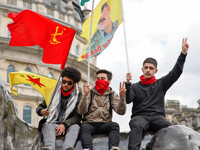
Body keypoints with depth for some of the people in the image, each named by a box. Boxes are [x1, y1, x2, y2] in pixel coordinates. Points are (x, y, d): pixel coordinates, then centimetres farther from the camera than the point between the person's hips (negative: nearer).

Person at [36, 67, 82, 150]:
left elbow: (77, 117, -1)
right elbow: (39, 107, 19)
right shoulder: (53, 92, 14)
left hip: (67, 126, -1)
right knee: (48, 126, -33)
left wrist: (64, 124, -19)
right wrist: (41, 111, -8)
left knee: (75, 127, -33)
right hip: (53, 123, 1)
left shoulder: (78, 96, 9)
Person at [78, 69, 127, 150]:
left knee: (115, 125, -30)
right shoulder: (90, 93, 13)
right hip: (89, 123, 0)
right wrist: (85, 95, -16)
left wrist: (122, 97, -17)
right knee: (84, 127, -33)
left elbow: (121, 112, -1)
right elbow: (81, 112, -1)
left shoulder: (112, 95, 15)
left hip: (104, 124, 0)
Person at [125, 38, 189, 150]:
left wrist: (183, 53, 8)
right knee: (136, 126, -37)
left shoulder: (160, 84, 22)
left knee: (170, 128, -32)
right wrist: (128, 84, -14)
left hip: (158, 117, 1)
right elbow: (127, 100, 1)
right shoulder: (135, 87, 18)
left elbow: (176, 72, 15)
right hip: (140, 116, -1)